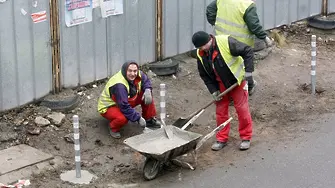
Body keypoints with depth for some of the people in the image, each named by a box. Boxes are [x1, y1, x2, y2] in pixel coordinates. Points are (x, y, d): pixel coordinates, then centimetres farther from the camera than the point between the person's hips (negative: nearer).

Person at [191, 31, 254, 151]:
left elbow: (248, 51, -23)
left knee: (242, 109, -1)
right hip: (220, 85, 5)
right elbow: (204, 75, 1)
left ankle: (246, 138, 13)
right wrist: (213, 91, -8)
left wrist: (248, 72, -26)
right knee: (221, 110, 8)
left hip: (237, 81, -5)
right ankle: (222, 139, 20)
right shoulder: (201, 55, -11)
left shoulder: (226, 42, -28)